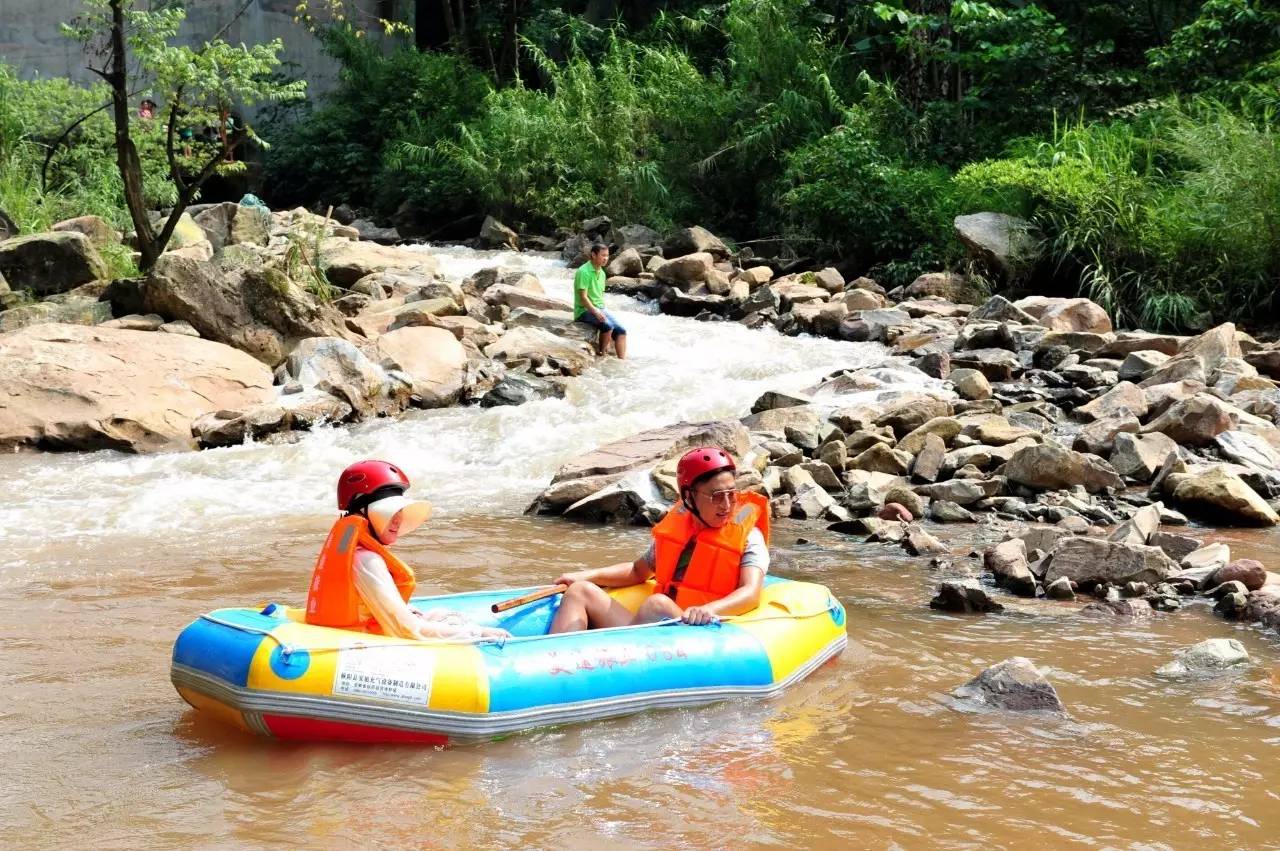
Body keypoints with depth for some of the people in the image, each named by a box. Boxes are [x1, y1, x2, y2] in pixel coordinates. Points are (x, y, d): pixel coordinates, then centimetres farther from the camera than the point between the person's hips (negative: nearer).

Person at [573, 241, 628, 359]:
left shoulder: (601, 273, 13)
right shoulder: (584, 272, -13)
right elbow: (583, 297, -19)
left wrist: (603, 311, 8)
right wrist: (596, 312, -26)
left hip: (600, 309, 8)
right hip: (585, 311, -8)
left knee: (621, 331, -9)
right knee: (608, 325, -31)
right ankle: (602, 354, -15)